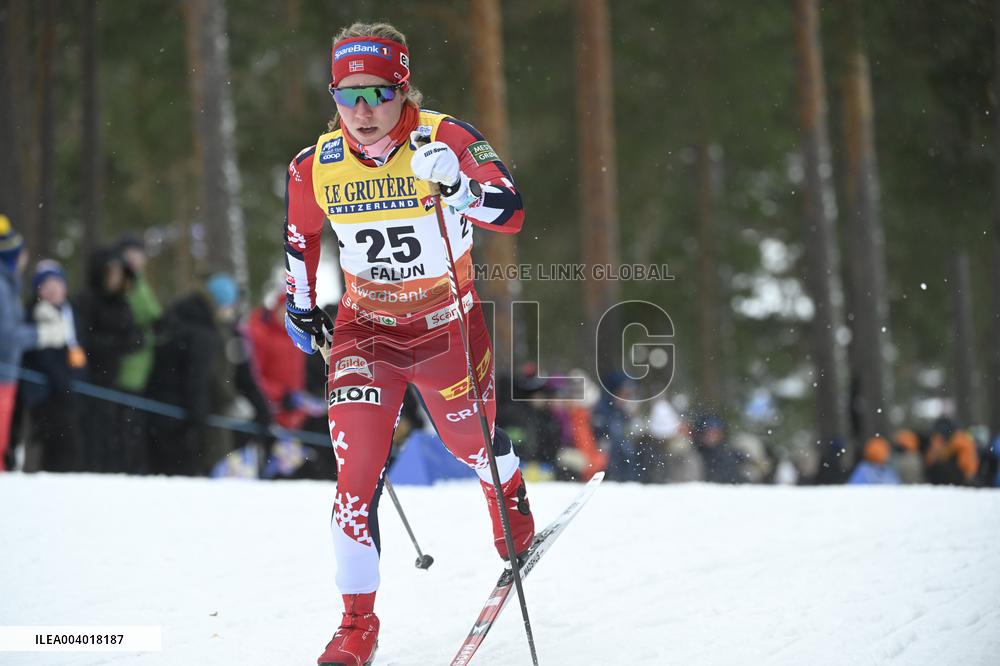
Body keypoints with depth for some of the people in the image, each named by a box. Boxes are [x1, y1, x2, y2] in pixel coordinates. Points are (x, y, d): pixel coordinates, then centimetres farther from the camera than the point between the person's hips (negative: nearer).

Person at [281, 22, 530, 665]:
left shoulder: (446, 139, -21)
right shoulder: (316, 168, -11)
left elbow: (512, 214, -33)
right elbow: (301, 235, 11)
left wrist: (456, 186, -50)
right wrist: (300, 304, 17)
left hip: (448, 321, -1)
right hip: (366, 325, 1)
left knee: (471, 440, 20)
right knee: (357, 469, -12)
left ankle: (510, 496, 58)